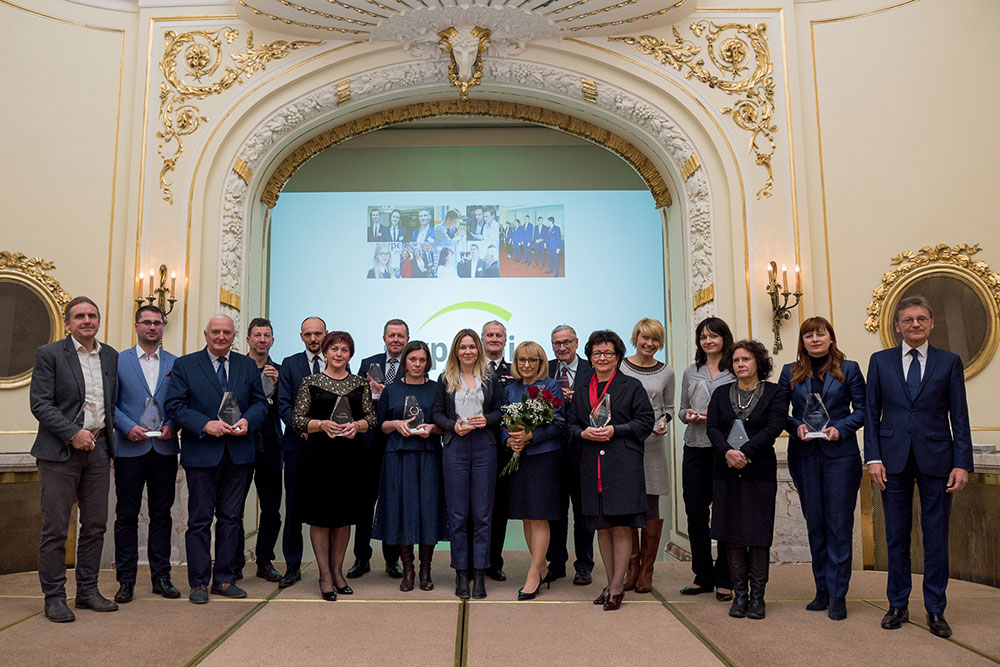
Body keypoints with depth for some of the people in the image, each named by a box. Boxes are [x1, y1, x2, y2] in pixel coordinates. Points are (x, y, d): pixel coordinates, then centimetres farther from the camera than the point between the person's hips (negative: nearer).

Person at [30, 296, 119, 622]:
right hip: (61, 451, -5)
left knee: (95, 525, 9)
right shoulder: (49, 354, -3)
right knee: (55, 529, 1)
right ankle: (54, 597, 12)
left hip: (98, 449, 5)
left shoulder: (110, 356, 12)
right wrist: (73, 433, -17)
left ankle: (88, 591, 21)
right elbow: (40, 404, -8)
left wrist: (111, 447, 11)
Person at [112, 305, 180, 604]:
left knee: (161, 514, 8)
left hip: (164, 448, 2)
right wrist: (128, 427, -13)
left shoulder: (175, 363, 8)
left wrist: (171, 426, -8)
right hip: (130, 449, -1)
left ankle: (161, 576, 17)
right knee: (126, 515, 4)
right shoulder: (119, 361, 4)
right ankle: (126, 580, 13)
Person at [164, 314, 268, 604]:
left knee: (231, 517, 9)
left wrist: (248, 420, -11)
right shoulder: (184, 365, 1)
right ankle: (199, 582, 15)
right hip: (201, 454, -3)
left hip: (238, 453, 3)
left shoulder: (248, 365, 10)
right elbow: (175, 406, -5)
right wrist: (205, 424, -18)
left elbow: (260, 402, 10)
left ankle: (224, 579, 20)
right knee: (200, 519, 4)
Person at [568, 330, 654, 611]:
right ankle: (612, 582, 22)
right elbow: (571, 424, 16)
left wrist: (615, 430, -12)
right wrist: (584, 433, -6)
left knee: (621, 525, -3)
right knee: (601, 526, 10)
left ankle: (617, 587, 7)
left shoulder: (632, 386, 3)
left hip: (623, 464, -4)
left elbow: (646, 421, -2)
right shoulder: (581, 387, 14)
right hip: (592, 465, 4)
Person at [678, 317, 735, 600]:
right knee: (695, 513, 5)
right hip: (695, 448, 4)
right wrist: (688, 415, -2)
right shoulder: (690, 372, 15)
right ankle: (703, 576, 19)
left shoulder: (736, 371, 2)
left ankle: (724, 579, 11)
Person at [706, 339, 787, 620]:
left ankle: (757, 595, 10)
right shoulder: (721, 394, 12)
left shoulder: (774, 393, 3)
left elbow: (773, 428, -9)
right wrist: (727, 452, -17)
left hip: (759, 471, -2)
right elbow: (712, 427, 1)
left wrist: (745, 452, -19)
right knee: (733, 534, 4)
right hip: (727, 471, 3)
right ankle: (739, 594, 13)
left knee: (758, 535, -1)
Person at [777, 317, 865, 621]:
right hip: (804, 455, 2)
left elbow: (862, 409, 2)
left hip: (840, 454, -2)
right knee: (815, 523, 8)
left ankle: (837, 594, 5)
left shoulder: (849, 369, 4)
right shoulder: (791, 373, 9)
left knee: (839, 523, -2)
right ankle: (822, 589, 19)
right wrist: (797, 426, -11)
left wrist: (840, 428, -13)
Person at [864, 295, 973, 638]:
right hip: (894, 459, 1)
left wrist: (962, 463, -4)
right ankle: (898, 605, 20)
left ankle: (935, 609, 18)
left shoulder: (949, 361, 5)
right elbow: (871, 413, 5)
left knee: (936, 536, 5)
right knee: (896, 535, 8)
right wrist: (873, 458, -3)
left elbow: (959, 416, 3)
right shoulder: (880, 361, 6)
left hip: (936, 459, 0)